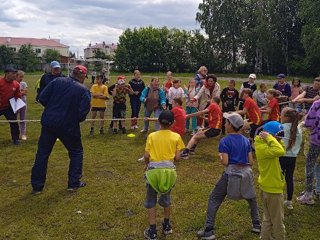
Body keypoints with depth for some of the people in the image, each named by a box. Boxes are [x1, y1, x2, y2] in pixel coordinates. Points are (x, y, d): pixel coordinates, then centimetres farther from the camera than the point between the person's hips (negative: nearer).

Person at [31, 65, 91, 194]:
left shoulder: (57, 81, 0)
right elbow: (82, 114, -14)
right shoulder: (84, 90, -9)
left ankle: (37, 186, 20)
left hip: (48, 123, 3)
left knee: (42, 153, 13)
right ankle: (73, 183, 18)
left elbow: (42, 98, -2)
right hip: (68, 126, -3)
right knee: (76, 152, 18)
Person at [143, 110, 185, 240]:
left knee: (151, 201, 11)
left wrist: (146, 165, 15)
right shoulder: (176, 137, -3)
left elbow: (146, 156, -5)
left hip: (154, 170, -2)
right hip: (169, 170, 2)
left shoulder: (152, 136, -5)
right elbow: (177, 157, -2)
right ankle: (166, 226, 38)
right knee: (166, 198, 23)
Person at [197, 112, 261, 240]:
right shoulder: (246, 140, 7)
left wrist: (220, 157, 7)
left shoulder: (225, 141, -8)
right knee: (251, 198, 30)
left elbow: (225, 162, -14)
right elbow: (251, 162, 7)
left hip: (231, 174, -5)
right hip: (246, 173, 5)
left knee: (214, 199, 7)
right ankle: (257, 225, 34)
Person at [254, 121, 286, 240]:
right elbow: (280, 151, -44)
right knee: (277, 221, 9)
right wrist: (269, 138, -32)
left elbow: (281, 150, 12)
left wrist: (276, 140, -2)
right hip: (273, 189, -10)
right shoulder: (263, 148, -27)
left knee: (268, 219, 22)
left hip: (268, 187, 10)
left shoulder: (264, 145, 2)